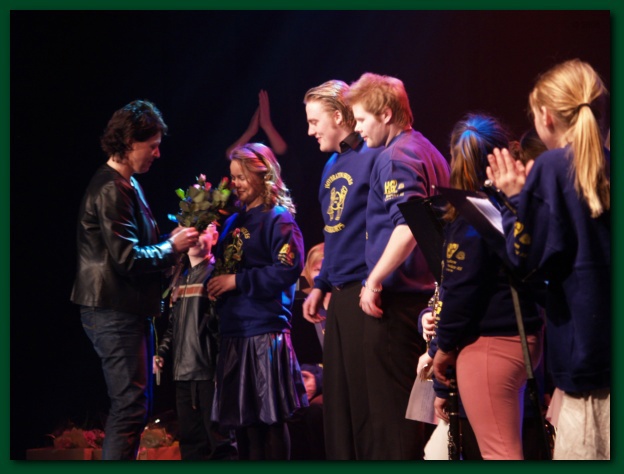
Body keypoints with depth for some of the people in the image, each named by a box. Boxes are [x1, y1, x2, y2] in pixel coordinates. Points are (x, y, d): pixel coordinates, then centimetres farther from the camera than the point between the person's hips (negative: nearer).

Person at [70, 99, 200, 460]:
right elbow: (127, 258, -22)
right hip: (115, 311, -11)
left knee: (133, 406, 15)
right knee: (131, 407, -11)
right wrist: (172, 247, -10)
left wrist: (172, 242, 9)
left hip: (128, 309, 11)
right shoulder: (112, 189, -16)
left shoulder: (126, 185, 17)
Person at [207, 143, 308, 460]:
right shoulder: (234, 222, 18)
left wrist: (237, 281, -14)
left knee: (270, 419, -4)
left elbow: (289, 268, -16)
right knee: (242, 419, 10)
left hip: (265, 332, -8)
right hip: (234, 331, 8)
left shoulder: (277, 218, -4)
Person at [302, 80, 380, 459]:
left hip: (363, 295, -9)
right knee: (337, 397, 12)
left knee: (365, 398, -6)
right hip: (339, 297, 9)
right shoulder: (332, 167, 18)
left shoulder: (371, 157, -9)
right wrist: (320, 285, 19)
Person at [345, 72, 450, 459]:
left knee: (392, 409, -5)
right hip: (427, 294, 10)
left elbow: (407, 227, -27)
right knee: (415, 406, 14)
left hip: (397, 299, -10)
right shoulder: (429, 151, 16)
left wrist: (374, 282, -21)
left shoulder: (396, 157, -14)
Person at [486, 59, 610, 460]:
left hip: (584, 342, -6)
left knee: (580, 450, -1)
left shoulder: (551, 168, -9)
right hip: (606, 336, 6)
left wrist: (516, 200, 2)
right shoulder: (607, 164, 8)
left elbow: (529, 259, -9)